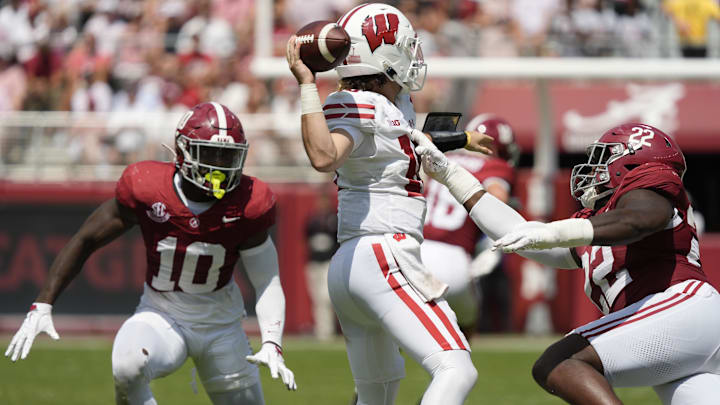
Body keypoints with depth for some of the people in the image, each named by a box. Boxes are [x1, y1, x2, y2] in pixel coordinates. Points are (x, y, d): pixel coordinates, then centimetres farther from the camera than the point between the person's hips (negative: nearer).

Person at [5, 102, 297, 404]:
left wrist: (272, 345, -26)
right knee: (128, 368, -35)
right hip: (161, 318, -2)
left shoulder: (246, 207, -15)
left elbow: (268, 284, -9)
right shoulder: (147, 190, -18)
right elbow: (86, 240, -7)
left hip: (221, 328, 2)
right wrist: (42, 306, -11)